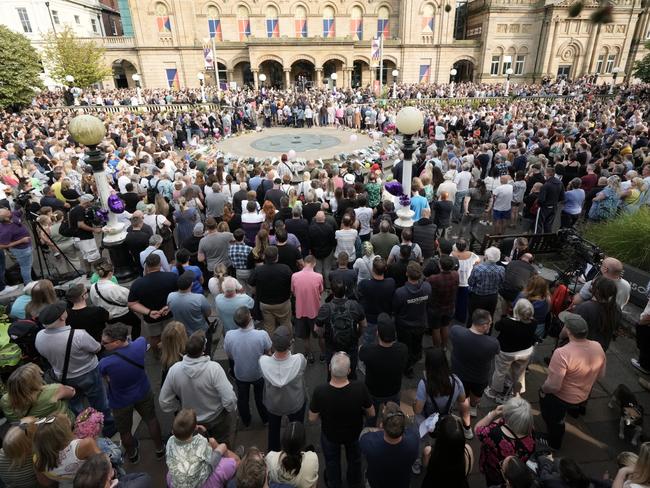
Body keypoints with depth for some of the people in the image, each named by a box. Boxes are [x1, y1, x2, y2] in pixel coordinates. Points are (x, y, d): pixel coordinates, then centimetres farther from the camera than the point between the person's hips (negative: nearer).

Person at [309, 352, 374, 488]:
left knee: (332, 461, 32)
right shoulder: (360, 388, -35)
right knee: (354, 459, 34)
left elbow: (312, 418, -20)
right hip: (354, 433, 1)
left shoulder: (320, 391, -37)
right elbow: (371, 413, -18)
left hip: (330, 434, -1)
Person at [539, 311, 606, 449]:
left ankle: (554, 443, 46)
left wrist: (543, 389, -12)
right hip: (583, 397, 6)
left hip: (561, 398, -6)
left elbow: (553, 386, -32)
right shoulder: (598, 347, -15)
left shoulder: (562, 353, -37)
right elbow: (600, 375, 3)